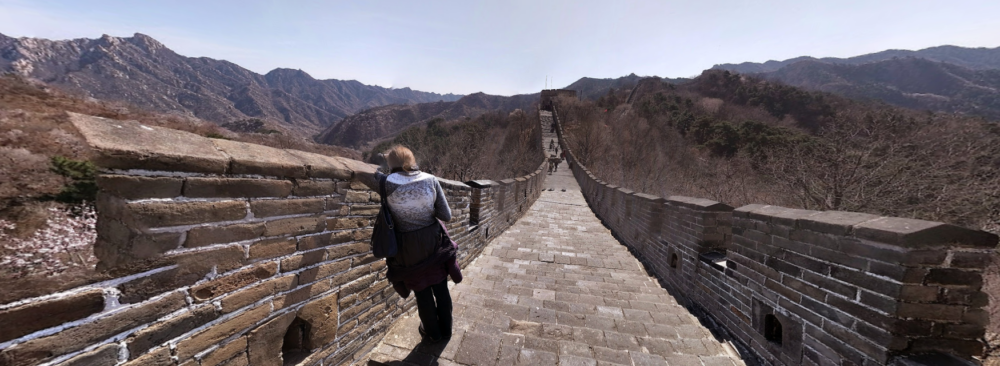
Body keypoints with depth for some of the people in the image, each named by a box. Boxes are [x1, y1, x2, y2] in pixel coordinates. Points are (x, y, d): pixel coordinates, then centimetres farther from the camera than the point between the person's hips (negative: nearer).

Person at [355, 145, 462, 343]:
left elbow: (360, 173, -1)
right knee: (440, 288, 19)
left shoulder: (387, 183, -15)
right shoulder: (431, 180, -10)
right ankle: (446, 330, 38)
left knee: (422, 291, 18)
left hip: (409, 247, -1)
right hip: (433, 240, 1)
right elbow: (446, 215, -8)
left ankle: (433, 333, 37)